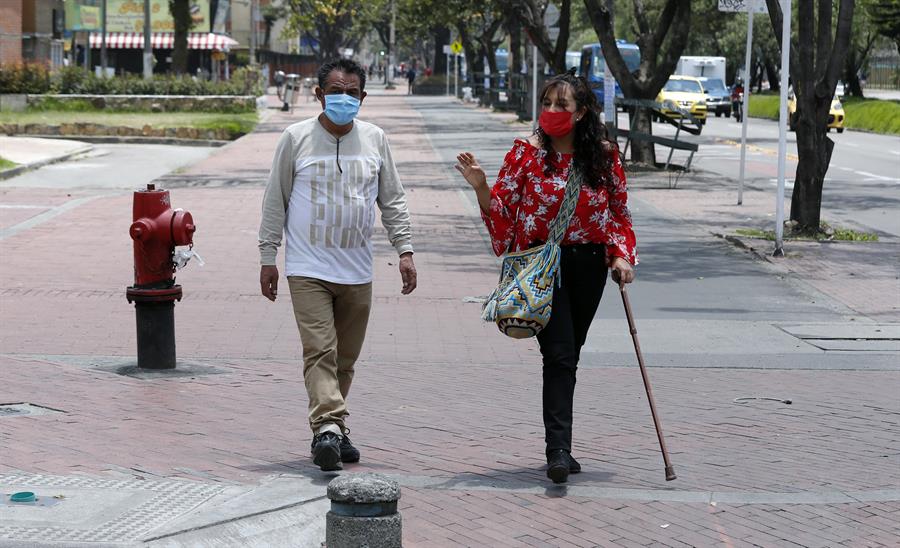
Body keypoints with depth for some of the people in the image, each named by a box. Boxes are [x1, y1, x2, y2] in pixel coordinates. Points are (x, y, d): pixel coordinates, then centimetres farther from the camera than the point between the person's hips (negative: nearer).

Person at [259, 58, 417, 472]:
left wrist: (404, 250, 5)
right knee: (320, 351, -16)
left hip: (357, 273, 4)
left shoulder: (375, 139, 8)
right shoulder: (296, 138, 0)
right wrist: (267, 258, 2)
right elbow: (275, 201, 4)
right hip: (308, 269, -3)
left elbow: (393, 200, 13)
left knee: (345, 359, 8)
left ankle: (331, 430, 17)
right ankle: (328, 427, -27)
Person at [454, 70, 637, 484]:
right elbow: (502, 209, -2)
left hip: (589, 264, 3)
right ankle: (558, 450, -19)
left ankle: (559, 445, 24)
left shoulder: (604, 155, 2)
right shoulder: (526, 152, -5)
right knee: (559, 354, -15)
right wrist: (481, 188, -20)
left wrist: (622, 256, -1)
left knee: (568, 355, 12)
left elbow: (620, 213, 10)